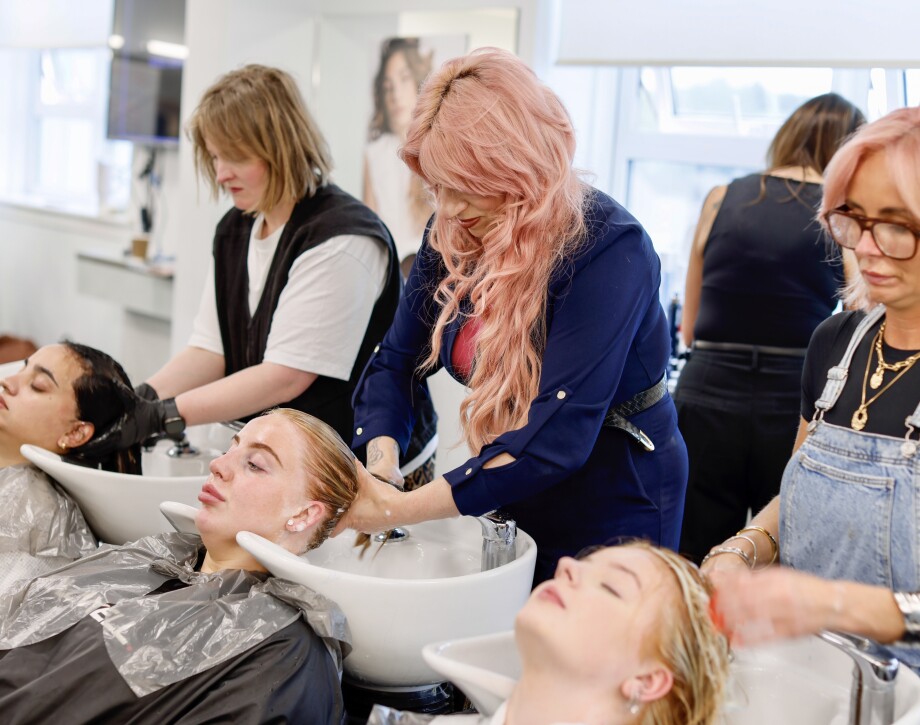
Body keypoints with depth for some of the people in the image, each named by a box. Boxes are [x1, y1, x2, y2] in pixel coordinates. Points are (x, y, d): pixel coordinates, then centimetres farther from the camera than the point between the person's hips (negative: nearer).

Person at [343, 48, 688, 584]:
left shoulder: (608, 249, -27)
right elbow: (396, 360, -1)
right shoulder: (452, 237, -6)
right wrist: (381, 464, -21)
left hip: (614, 506, -6)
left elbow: (558, 434, -34)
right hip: (513, 502, 6)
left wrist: (406, 510, -36)